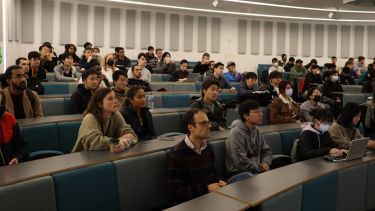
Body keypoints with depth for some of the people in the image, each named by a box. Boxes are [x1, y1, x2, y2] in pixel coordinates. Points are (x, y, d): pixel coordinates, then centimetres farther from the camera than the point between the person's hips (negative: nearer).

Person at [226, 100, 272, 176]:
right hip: (239, 173, -8)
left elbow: (266, 151, 16)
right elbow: (241, 162, -22)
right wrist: (261, 168, -13)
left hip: (257, 170, 8)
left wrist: (265, 163, -4)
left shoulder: (257, 131, 9)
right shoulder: (236, 133, -17)